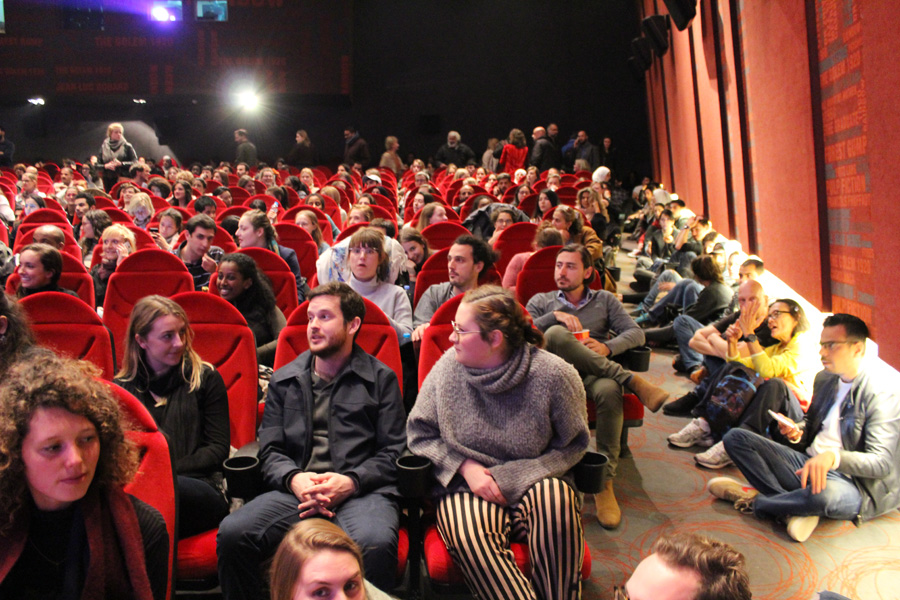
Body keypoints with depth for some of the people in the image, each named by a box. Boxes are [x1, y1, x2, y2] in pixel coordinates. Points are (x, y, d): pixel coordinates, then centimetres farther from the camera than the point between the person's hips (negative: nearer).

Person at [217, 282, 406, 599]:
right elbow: (270, 451, 15)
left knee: (375, 543, -37)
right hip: (295, 490, 3)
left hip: (361, 491, -3)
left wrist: (351, 481, -11)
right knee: (232, 533, -25)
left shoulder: (381, 378, 13)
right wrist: (293, 478, -7)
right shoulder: (284, 380, 22)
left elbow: (393, 451, 7)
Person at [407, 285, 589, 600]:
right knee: (468, 531, -33)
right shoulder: (448, 367, -3)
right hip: (468, 483, 1)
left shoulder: (553, 374, -10)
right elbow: (419, 434, 7)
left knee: (555, 498, -35)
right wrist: (465, 466, -10)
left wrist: (513, 478, -10)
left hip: (533, 482, 0)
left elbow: (573, 445, 1)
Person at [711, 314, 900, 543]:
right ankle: (795, 507, -20)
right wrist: (796, 432, -1)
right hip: (810, 464, 7)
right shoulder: (825, 378, 9)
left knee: (824, 494, -44)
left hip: (852, 479, -7)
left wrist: (833, 457, -39)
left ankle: (755, 501, -13)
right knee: (736, 437, -5)